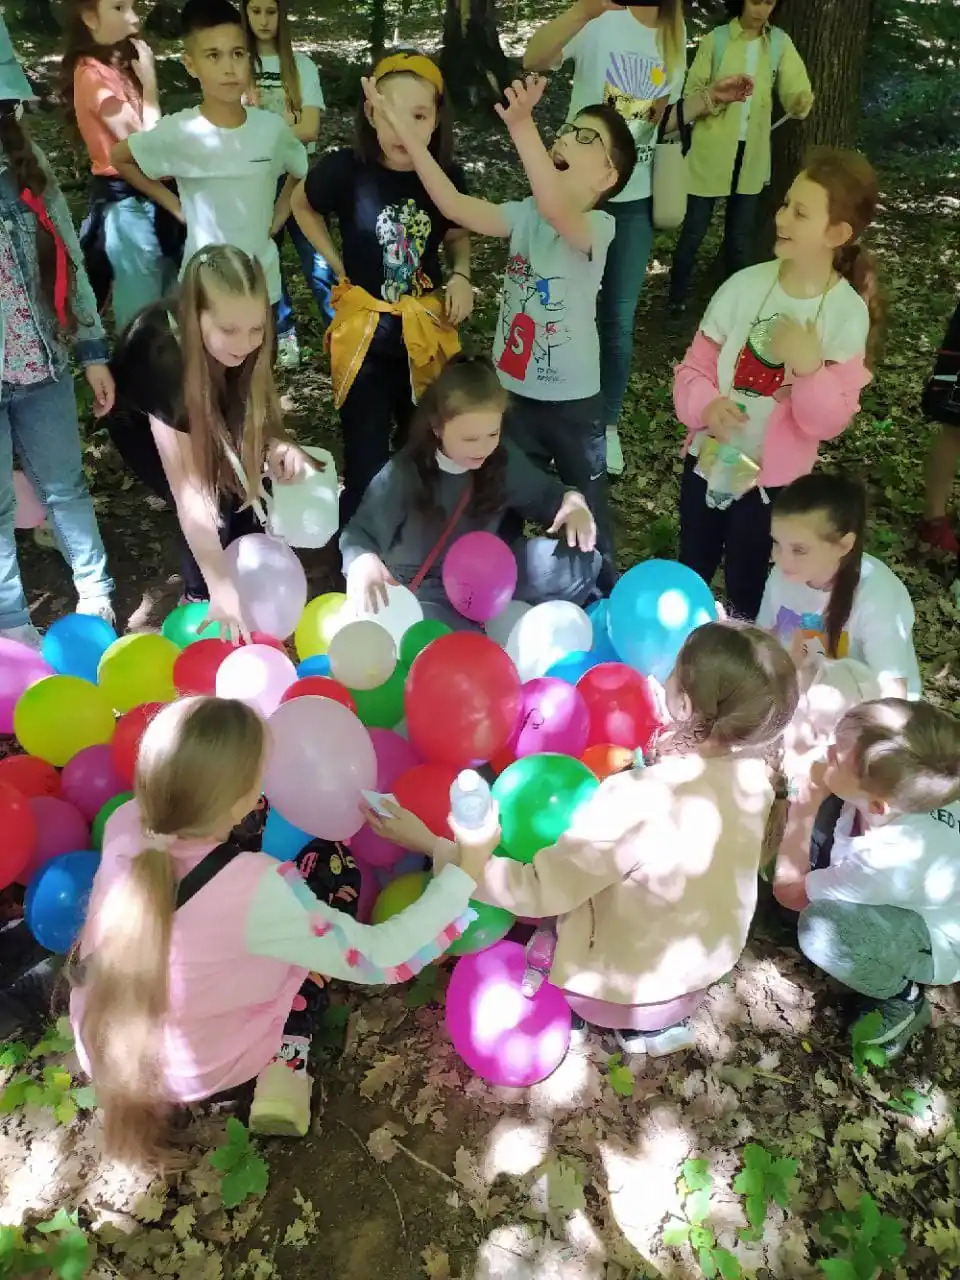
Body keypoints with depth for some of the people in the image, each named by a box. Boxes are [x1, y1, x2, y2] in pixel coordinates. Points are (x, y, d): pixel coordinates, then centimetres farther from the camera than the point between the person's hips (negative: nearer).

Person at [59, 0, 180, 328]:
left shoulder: (120, 66, 13)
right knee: (143, 311, -2)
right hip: (125, 201, -9)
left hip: (147, 195, 9)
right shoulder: (93, 74, -14)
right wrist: (149, 81, -13)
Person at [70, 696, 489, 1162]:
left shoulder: (124, 823, -20)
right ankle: (286, 1065, -1)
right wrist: (463, 873, -19)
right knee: (333, 862, 2)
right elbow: (378, 958, -25)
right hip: (203, 1071, -5)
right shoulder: (255, 889, -35)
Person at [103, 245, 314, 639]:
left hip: (208, 412, 5)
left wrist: (274, 444, -32)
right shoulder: (163, 355, -43)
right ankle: (197, 597, 3)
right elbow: (187, 492, -43)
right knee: (213, 504, -20)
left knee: (242, 482, -16)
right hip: (142, 421, -4)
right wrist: (220, 588, -44)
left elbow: (249, 404, -9)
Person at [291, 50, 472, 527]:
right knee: (366, 466, 1)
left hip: (425, 331, 3)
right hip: (365, 331, -3)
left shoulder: (447, 176, -8)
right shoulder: (345, 168, -14)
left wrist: (461, 276, -9)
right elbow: (302, 206, 6)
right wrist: (338, 267, -1)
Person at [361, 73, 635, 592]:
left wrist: (522, 128, -52)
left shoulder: (599, 226, -16)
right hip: (512, 391, 4)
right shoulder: (523, 215, -2)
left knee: (586, 511, 13)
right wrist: (402, 127, -22)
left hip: (573, 399, -4)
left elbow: (555, 211, -39)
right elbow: (454, 204, -14)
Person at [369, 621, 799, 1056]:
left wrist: (434, 845, -27)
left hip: (628, 989, -5)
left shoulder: (638, 802, -37)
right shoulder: (756, 771, -18)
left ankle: (638, 1023, 14)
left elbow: (536, 890, -31)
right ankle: (660, 1016, 17)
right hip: (708, 969, 5)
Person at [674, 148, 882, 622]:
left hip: (773, 478, -2)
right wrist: (706, 406, -25)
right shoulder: (745, 284, -10)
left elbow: (829, 422, -16)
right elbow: (694, 365, -4)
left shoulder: (848, 313, -14)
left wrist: (809, 367, -33)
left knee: (745, 594, 14)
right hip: (709, 460, 2)